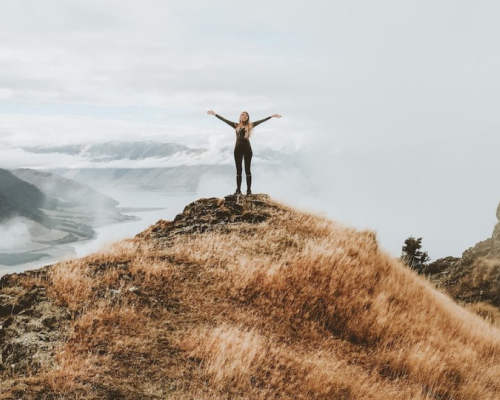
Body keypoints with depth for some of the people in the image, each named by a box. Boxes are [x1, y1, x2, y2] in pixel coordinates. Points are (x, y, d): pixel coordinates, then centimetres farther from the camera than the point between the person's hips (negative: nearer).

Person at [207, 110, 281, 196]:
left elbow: (261, 121, 4)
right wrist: (215, 114, 4)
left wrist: (272, 116, 2)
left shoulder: (250, 125, 5)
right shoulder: (236, 125, 6)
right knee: (238, 170, 6)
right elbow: (224, 120, 6)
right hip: (238, 149, 1)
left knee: (247, 170, 3)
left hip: (247, 149, -1)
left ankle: (249, 190, 4)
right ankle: (238, 190, 9)